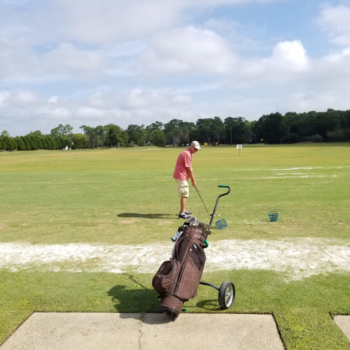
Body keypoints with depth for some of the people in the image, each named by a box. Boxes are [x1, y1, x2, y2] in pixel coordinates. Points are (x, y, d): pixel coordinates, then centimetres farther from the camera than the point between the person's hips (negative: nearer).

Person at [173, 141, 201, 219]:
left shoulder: (189, 153, 14)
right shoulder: (187, 154, -19)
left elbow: (190, 168, 17)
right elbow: (189, 169, -18)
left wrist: (192, 179, 14)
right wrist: (193, 180, -11)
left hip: (181, 176, 11)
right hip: (181, 176, -11)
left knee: (185, 194, 20)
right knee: (184, 194, -10)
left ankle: (183, 210, 32)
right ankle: (182, 214, -9)